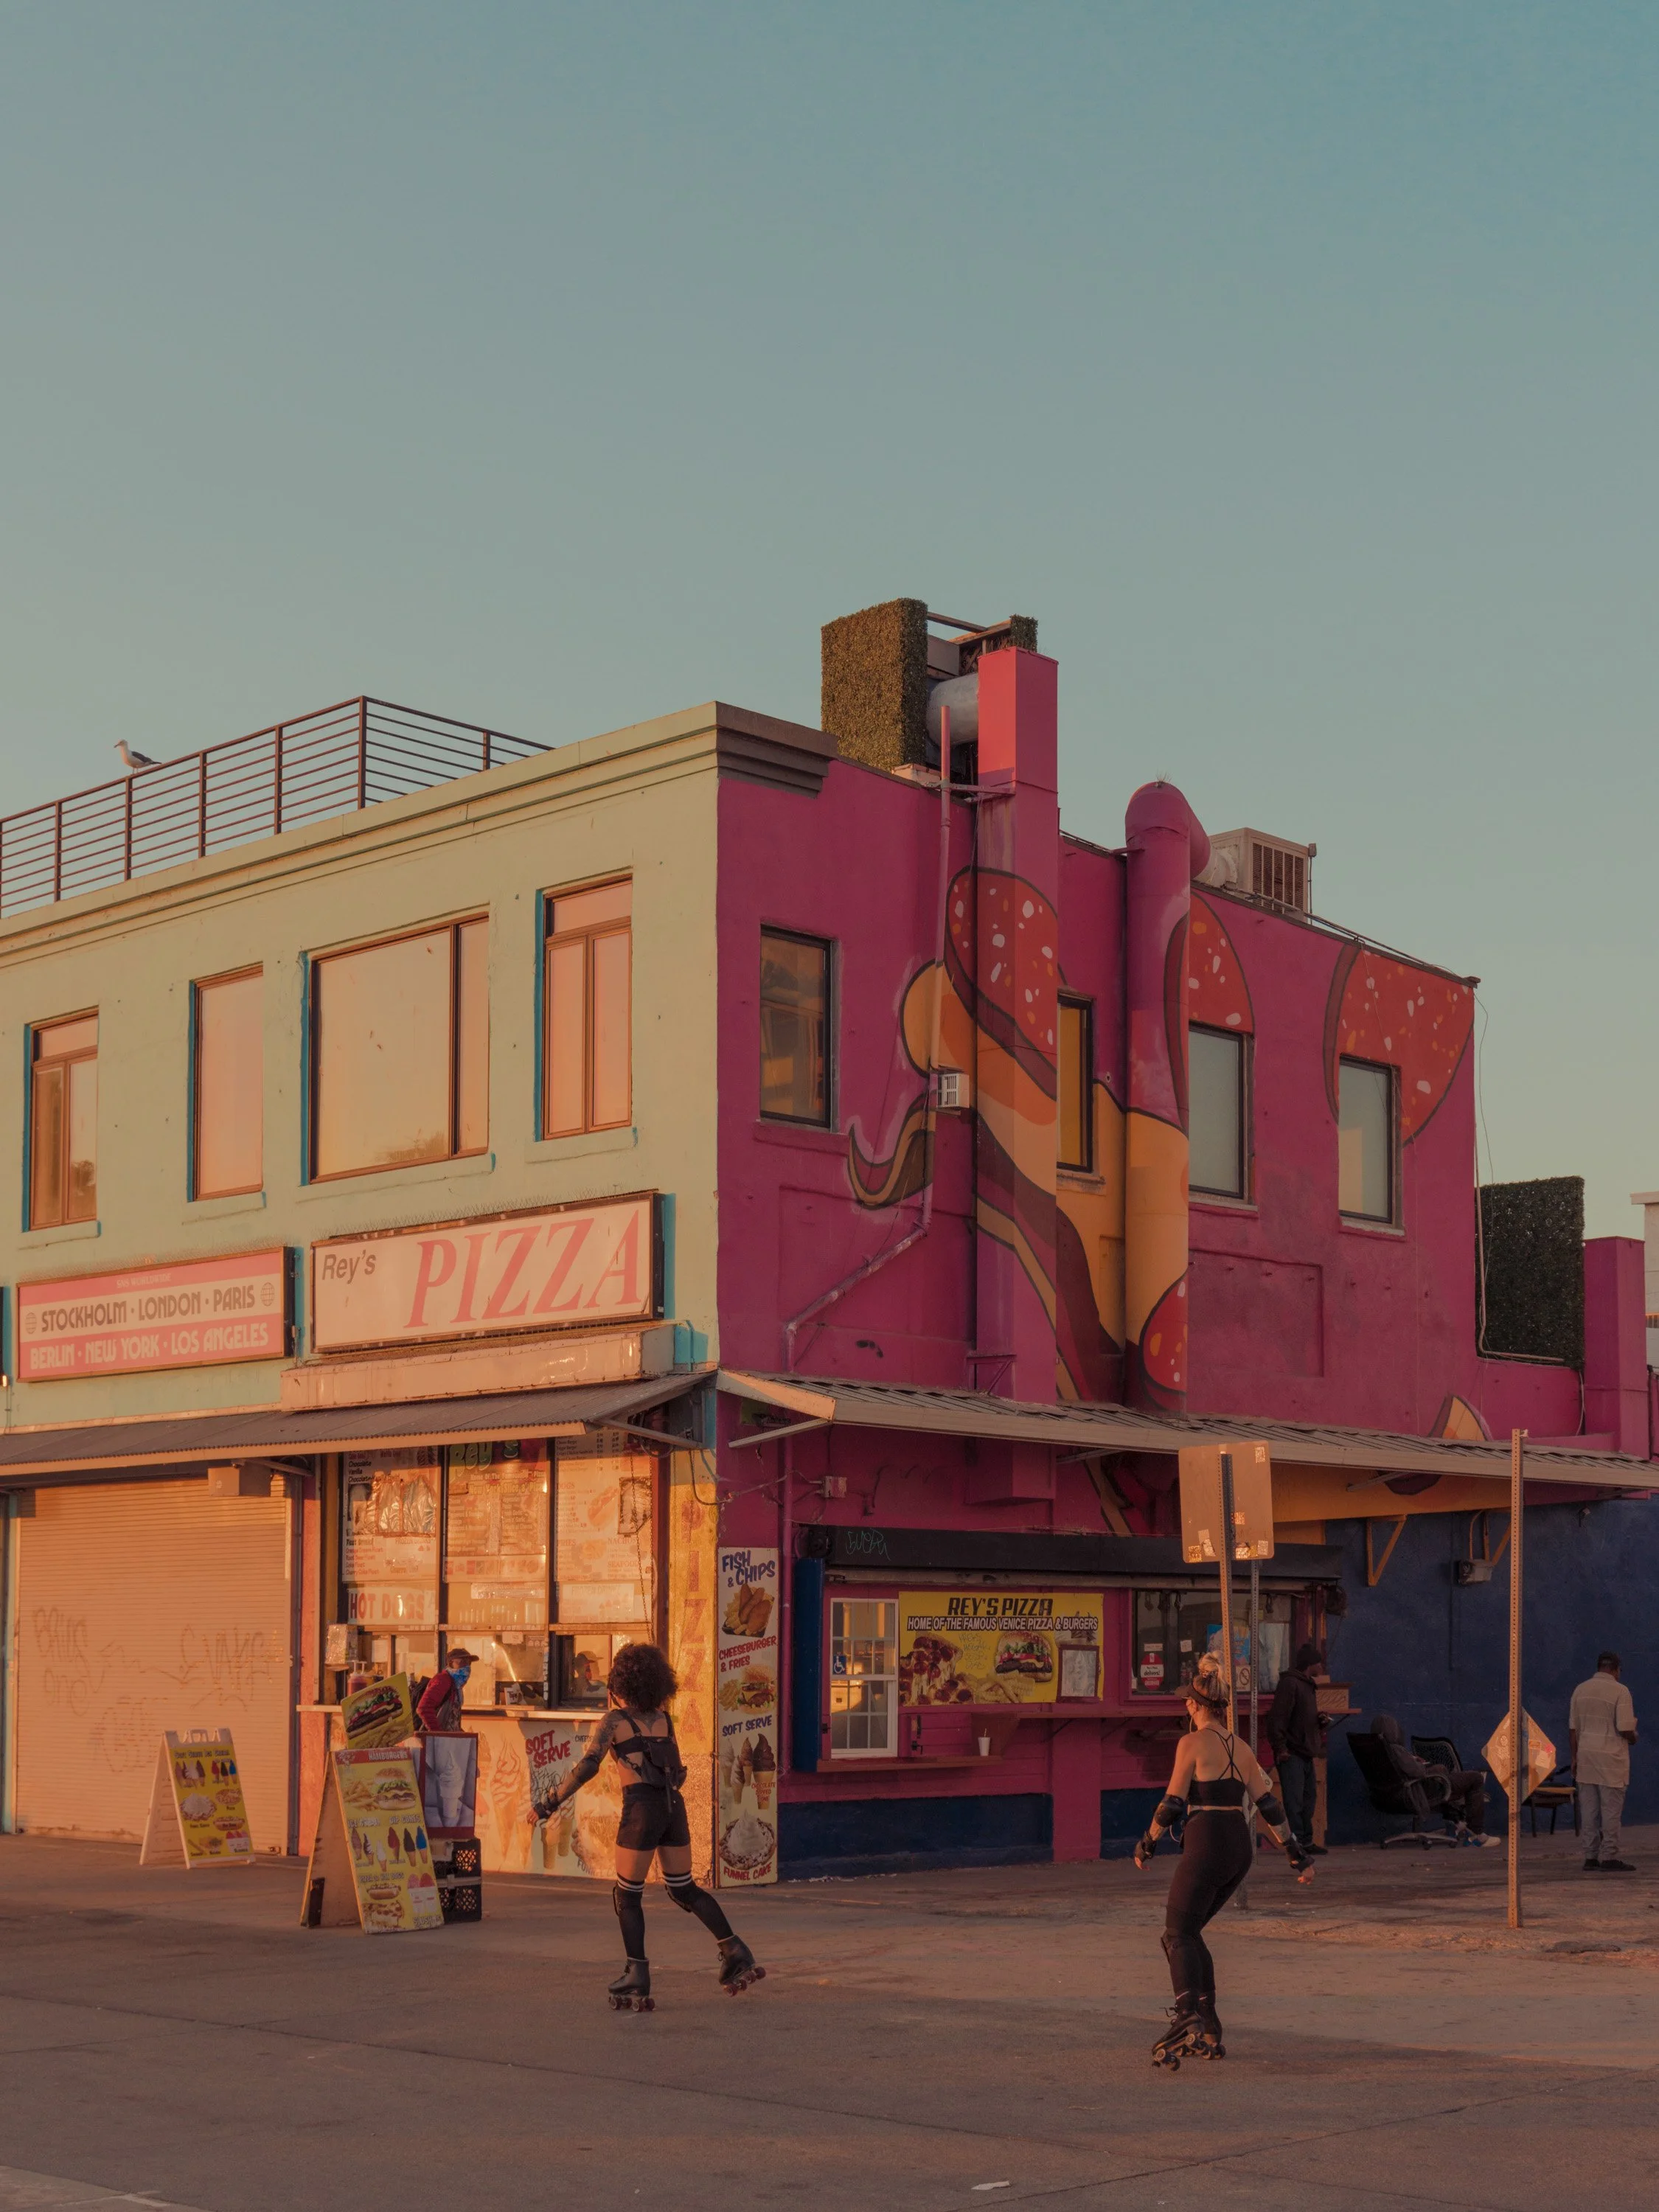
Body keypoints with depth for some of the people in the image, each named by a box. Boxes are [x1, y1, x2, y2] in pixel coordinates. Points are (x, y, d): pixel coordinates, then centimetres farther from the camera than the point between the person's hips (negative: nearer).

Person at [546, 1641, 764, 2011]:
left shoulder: (614, 1720, 0)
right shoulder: (663, 1719, 15)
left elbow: (587, 1766, -11)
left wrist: (553, 1802, -7)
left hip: (642, 1809, -5)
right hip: (673, 1806, 5)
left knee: (627, 1896, 8)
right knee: (684, 1890, 17)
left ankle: (637, 1980, 4)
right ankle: (735, 1954, 7)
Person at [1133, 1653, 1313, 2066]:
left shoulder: (1193, 1743, -7)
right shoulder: (1241, 1748, 13)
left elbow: (1173, 1803, -8)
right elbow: (1269, 1806, 12)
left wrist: (1146, 1845, 6)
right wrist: (1298, 1856, 17)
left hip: (1207, 1846, -7)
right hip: (1241, 1850, 7)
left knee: (1179, 1935, -8)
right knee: (1187, 1932, 17)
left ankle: (1187, 2018, -31)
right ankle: (1208, 2032, 16)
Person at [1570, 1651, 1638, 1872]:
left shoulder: (1580, 1690, 7)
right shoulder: (1619, 1691, -10)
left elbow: (1572, 1729, 9)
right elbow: (1625, 1729, -14)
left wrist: (1575, 1758, 16)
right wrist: (1633, 1738, 8)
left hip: (1585, 1755, 5)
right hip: (1611, 1759, -5)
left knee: (1589, 1809, 7)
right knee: (1611, 1809, -1)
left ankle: (1591, 1856, 9)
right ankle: (1609, 1857, -1)